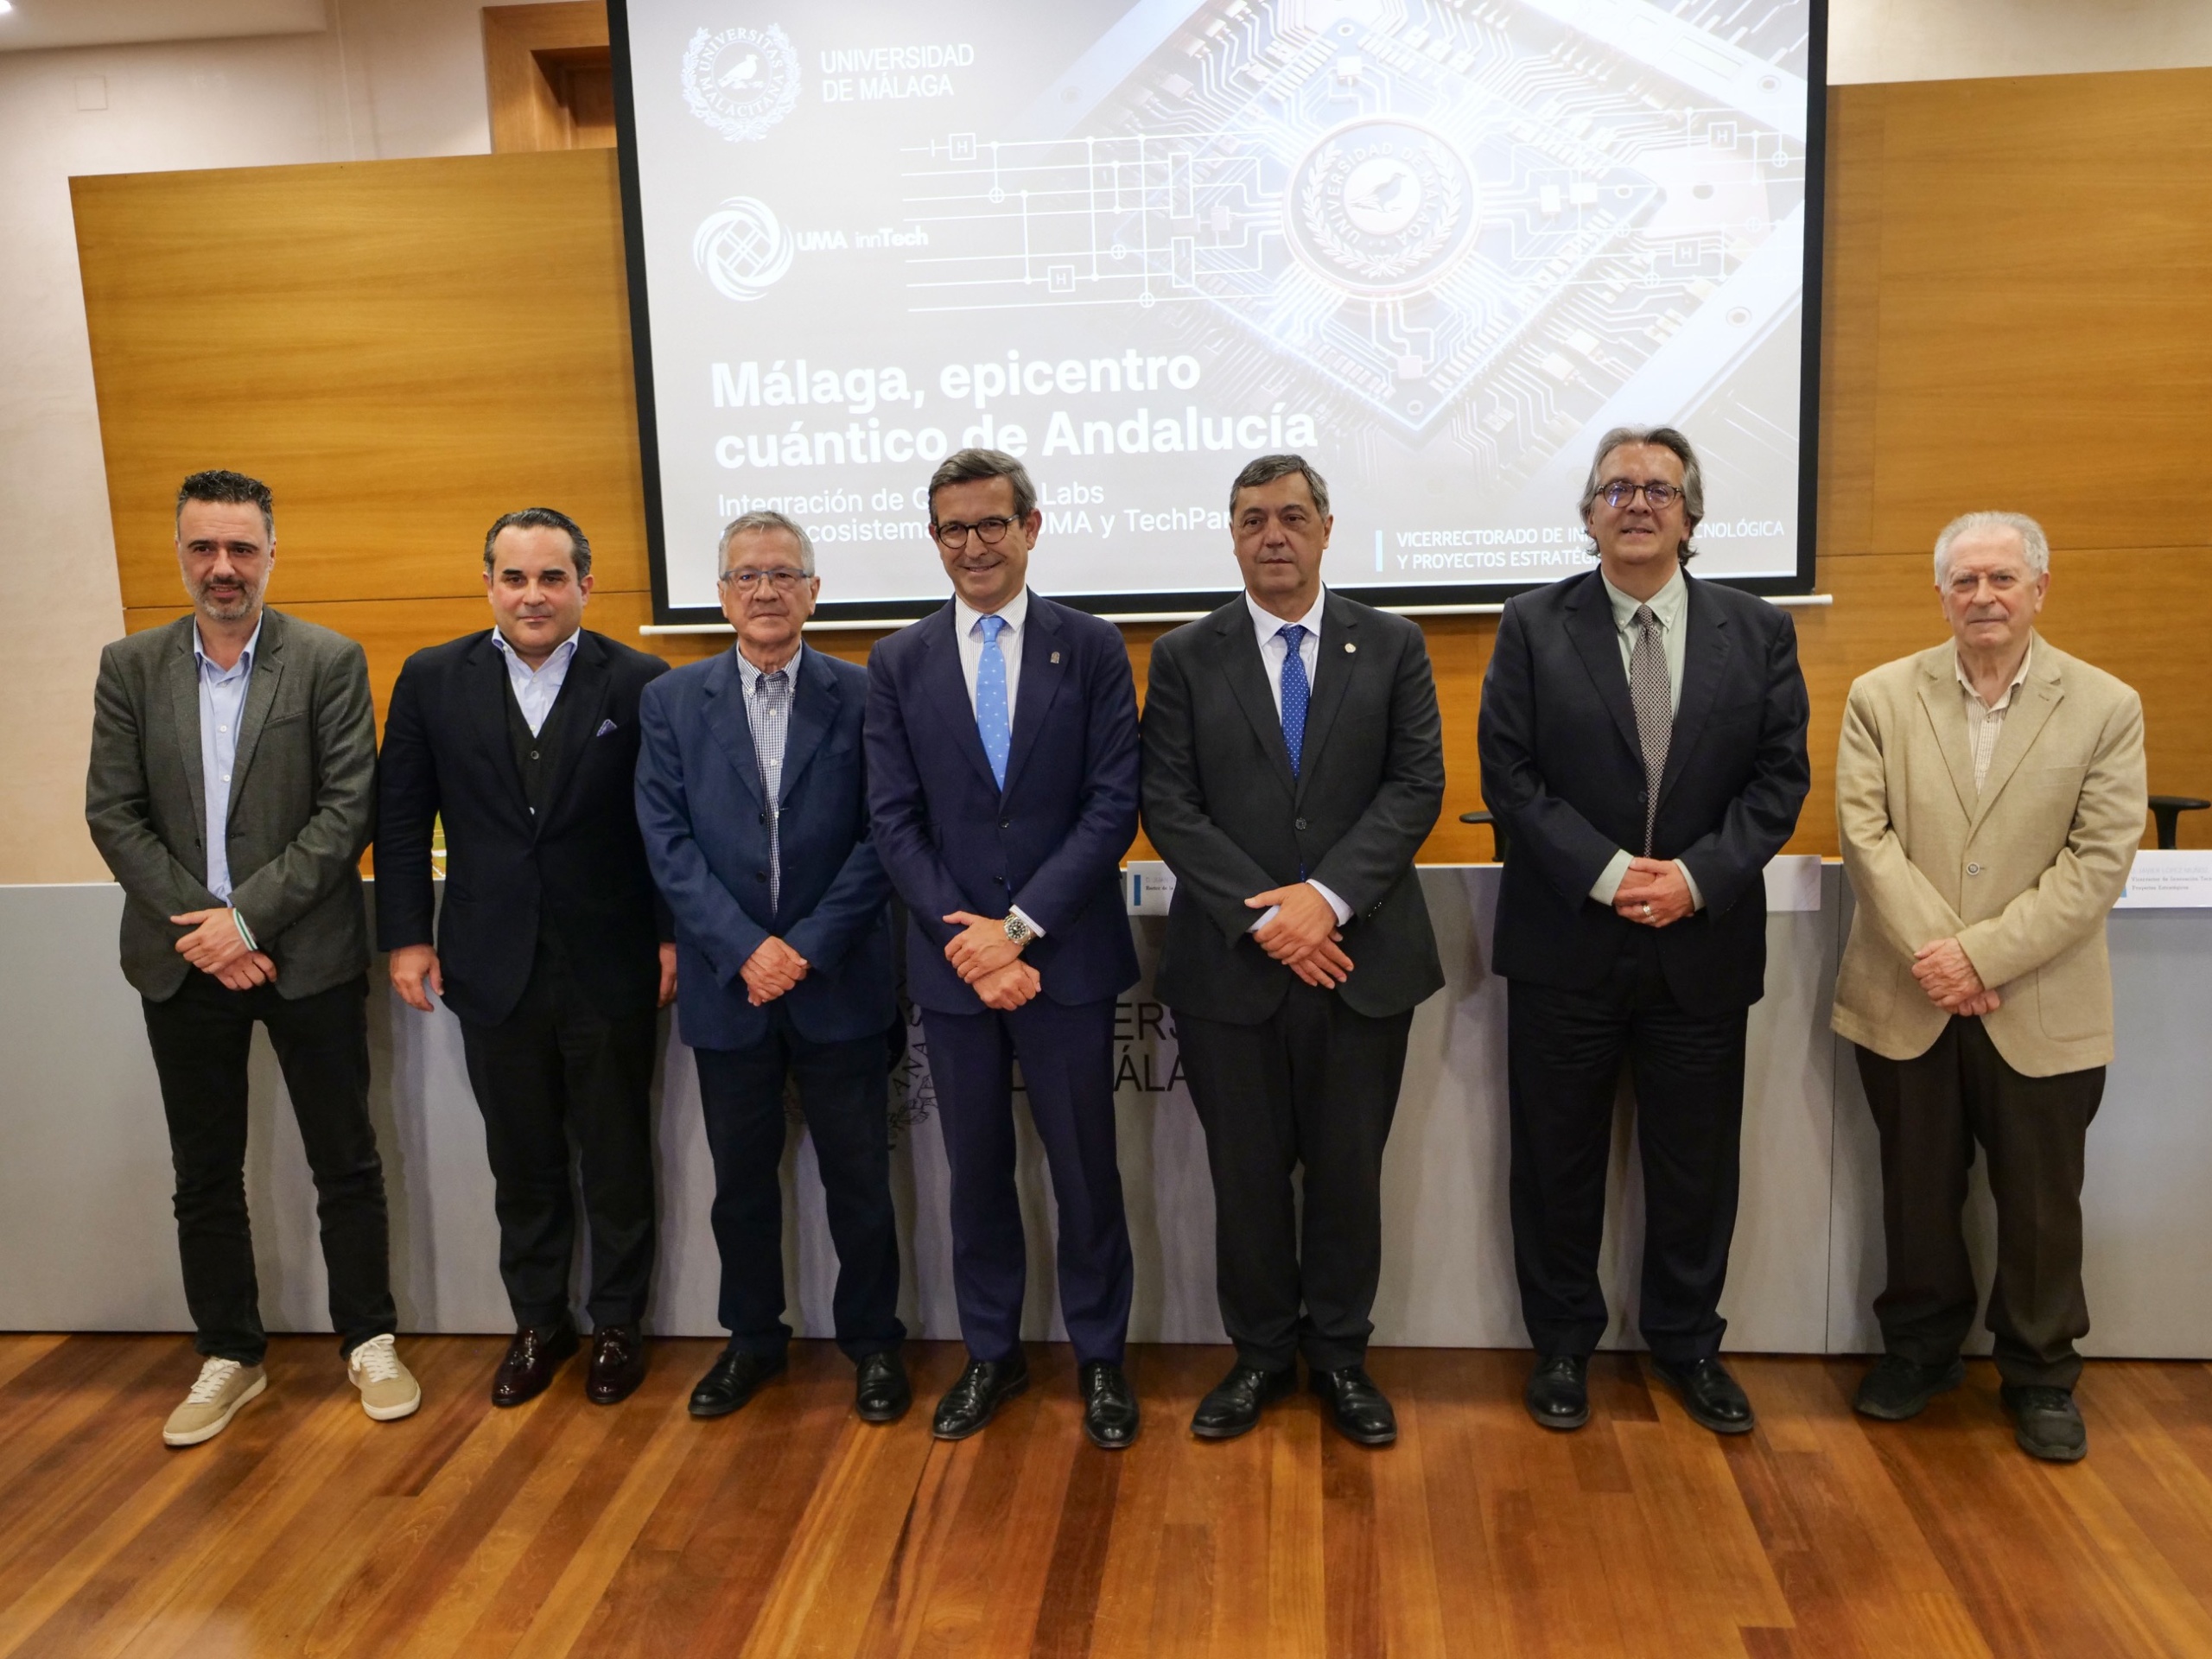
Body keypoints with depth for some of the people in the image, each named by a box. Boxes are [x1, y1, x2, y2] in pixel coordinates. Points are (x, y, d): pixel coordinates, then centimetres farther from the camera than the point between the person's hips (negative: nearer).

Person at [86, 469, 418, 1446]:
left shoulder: (329, 662, -5)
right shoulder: (131, 667, 4)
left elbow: (349, 807, -10)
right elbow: (113, 814, 0)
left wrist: (250, 916, -16)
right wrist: (202, 927, -10)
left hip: (306, 954, -3)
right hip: (183, 961, 3)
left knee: (345, 1158, 7)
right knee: (204, 1173, 13)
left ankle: (368, 1341, 23)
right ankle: (229, 1355, 29)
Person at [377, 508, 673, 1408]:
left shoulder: (638, 682, -5)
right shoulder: (431, 679, 2)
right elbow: (401, 820, 5)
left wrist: (674, 935, -5)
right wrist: (406, 938, 1)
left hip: (610, 967, -2)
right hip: (493, 967, 2)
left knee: (616, 1157, 11)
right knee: (521, 1162, 15)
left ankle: (616, 1323, 28)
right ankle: (537, 1323, 32)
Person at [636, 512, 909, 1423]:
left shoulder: (862, 695, -2)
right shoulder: (673, 701, 4)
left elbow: (880, 837, -6)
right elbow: (667, 842, -3)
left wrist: (810, 946, -14)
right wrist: (743, 949, -13)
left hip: (840, 982, -2)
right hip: (727, 983, 2)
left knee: (859, 1176, 8)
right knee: (741, 1178, 15)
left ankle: (872, 1340, 27)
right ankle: (752, 1339, 34)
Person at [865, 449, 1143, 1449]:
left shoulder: (1092, 648, -1)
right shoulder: (898, 663, 5)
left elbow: (1114, 804, -8)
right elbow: (894, 820, 0)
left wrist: (1020, 926, -15)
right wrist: (966, 937, -12)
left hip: (1066, 954, -2)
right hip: (952, 957, 2)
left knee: (1084, 1166, 9)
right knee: (976, 1169, 14)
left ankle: (1099, 1357, 27)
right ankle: (991, 1354, 31)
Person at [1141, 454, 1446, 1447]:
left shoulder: (1392, 648, 5)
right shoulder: (1185, 659, 3)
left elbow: (1416, 786, -3)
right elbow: (1169, 808, -4)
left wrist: (1329, 895, -16)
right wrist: (1263, 918, -14)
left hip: (1361, 956, 1)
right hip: (1230, 960, 0)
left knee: (1349, 1169, 10)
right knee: (1245, 1172, 10)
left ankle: (1339, 1355, 30)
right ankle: (1261, 1353, 29)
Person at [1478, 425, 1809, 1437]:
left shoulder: (1757, 632, 4)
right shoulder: (1533, 627, -1)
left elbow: (1780, 776, -1)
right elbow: (1509, 774, -7)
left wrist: (1697, 877, -15)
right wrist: (1606, 872, -17)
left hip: (1704, 944, 2)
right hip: (1566, 943, -1)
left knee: (1696, 1160, 13)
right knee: (1557, 1156, 10)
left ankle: (1687, 1342, 33)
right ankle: (1562, 1344, 28)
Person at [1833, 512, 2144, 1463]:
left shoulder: (2107, 708, -2)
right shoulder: (1880, 697, 1)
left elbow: (2100, 859, -9)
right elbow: (1866, 834, -6)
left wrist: (1984, 954, -17)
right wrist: (1932, 954, -16)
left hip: (2042, 1011, -1)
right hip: (1907, 1001, 1)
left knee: (2041, 1202, 12)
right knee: (1917, 1191, 15)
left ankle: (2041, 1373, 32)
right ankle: (1921, 1347, 34)